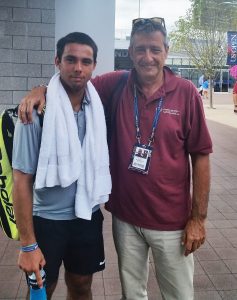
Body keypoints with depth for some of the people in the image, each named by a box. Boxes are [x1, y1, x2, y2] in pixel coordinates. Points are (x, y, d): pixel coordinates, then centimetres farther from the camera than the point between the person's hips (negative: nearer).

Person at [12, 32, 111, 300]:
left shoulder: (98, 107, -4)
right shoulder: (37, 112, -16)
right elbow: (22, 180, -14)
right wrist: (28, 244, -14)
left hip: (88, 216, 4)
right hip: (47, 220, -3)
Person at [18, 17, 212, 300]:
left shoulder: (186, 93, -9)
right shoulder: (115, 85, -4)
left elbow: (200, 156, -6)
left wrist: (198, 218, -6)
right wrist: (41, 89, -14)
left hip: (171, 221, -1)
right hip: (125, 216, 2)